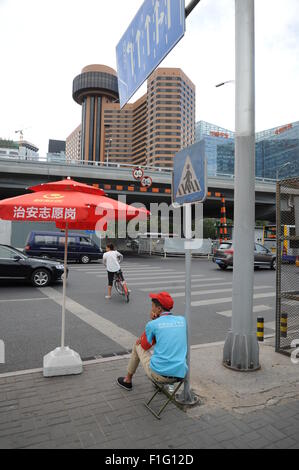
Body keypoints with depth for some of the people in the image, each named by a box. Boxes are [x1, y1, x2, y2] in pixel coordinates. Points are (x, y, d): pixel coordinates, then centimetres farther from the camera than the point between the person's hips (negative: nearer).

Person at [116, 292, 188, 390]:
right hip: (180, 374, 4)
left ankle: (128, 380, 40)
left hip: (159, 374, -4)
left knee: (137, 345, 21)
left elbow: (145, 346, 9)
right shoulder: (182, 320, 3)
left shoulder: (153, 324, -9)